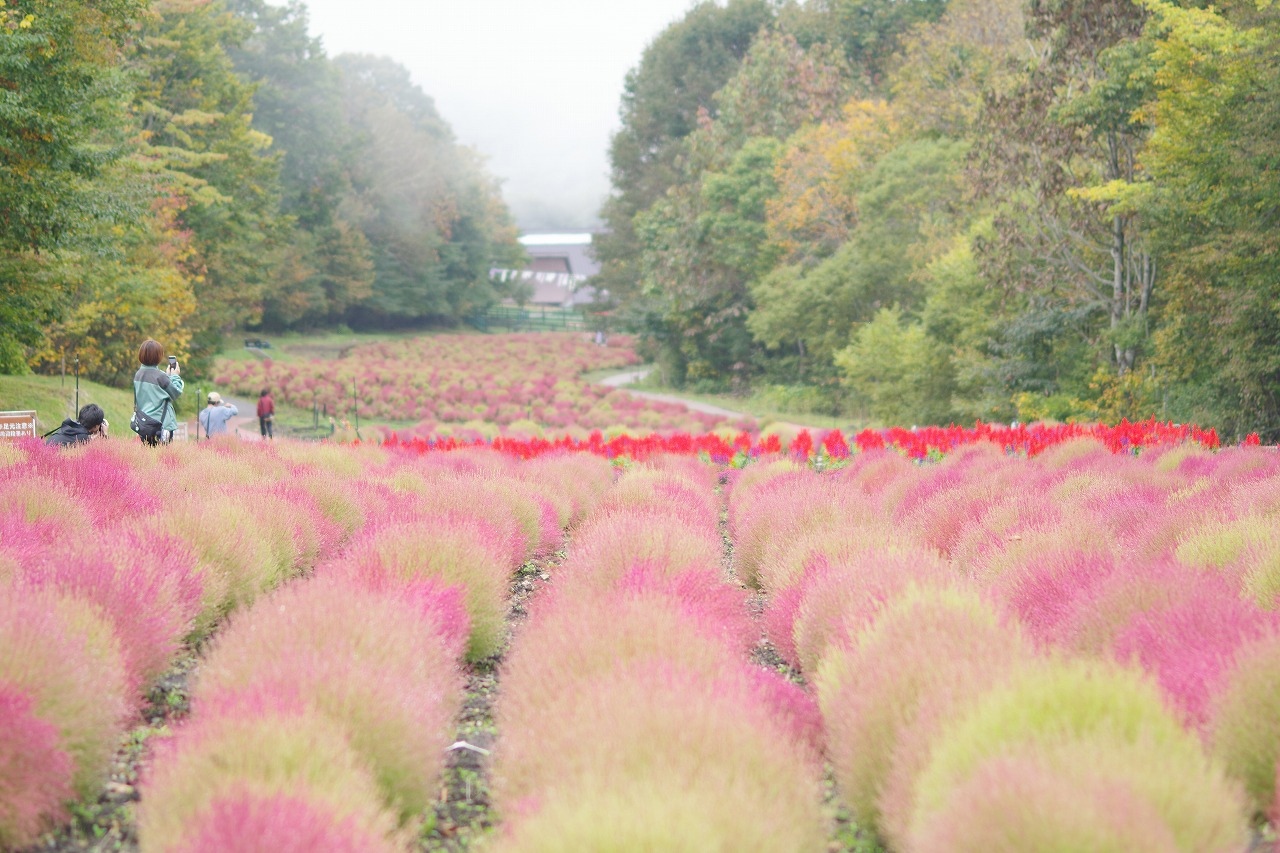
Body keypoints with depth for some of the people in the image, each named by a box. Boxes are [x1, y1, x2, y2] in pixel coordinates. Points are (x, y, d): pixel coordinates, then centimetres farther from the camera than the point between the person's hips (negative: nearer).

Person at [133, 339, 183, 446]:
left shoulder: (138, 375, 6)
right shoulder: (159, 376, -16)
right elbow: (176, 393, -6)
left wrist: (168, 376, 16)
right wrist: (175, 376, 8)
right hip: (161, 424, -7)